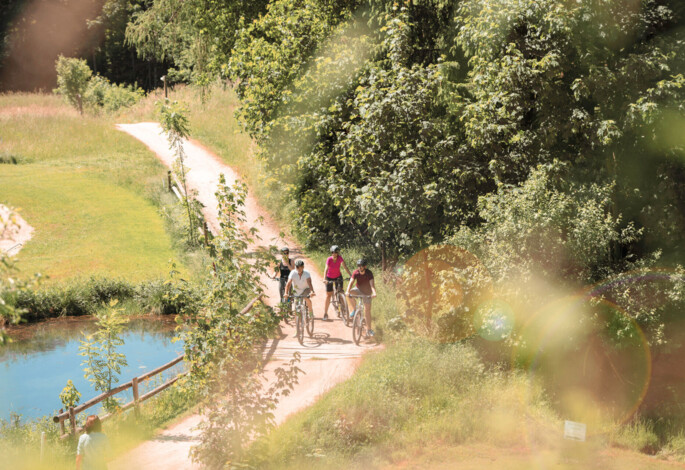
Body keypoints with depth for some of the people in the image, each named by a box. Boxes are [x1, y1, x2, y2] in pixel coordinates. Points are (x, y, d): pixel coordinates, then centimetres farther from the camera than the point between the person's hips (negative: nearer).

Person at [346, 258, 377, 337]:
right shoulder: (355, 273, -19)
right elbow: (351, 282, -28)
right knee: (350, 293, -32)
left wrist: (374, 292, -52)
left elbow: (372, 284, -34)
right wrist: (347, 291, -47)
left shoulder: (369, 273, -23)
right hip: (358, 289, 1)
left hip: (366, 292, -1)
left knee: (368, 310, -3)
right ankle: (354, 309, -13)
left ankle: (368, 329, 6)